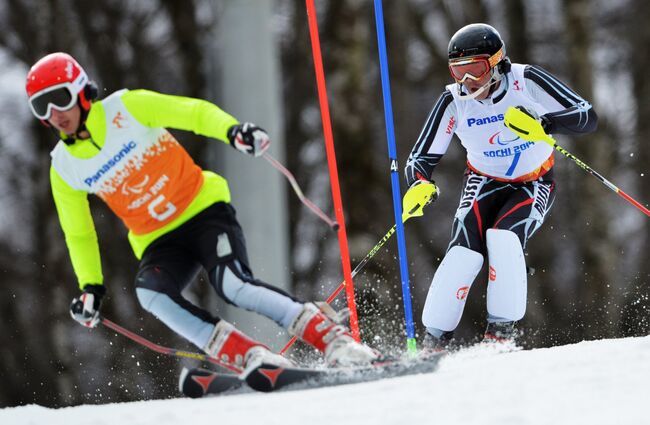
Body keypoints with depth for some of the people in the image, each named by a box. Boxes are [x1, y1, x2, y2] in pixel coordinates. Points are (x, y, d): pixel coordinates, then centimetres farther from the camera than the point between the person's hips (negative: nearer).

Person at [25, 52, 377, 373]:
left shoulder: (126, 109, -11)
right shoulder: (63, 168, 1)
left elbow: (194, 111, -14)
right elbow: (78, 234, 14)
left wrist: (232, 130, -32)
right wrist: (90, 287, 8)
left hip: (202, 209, -3)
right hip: (159, 242, 4)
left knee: (233, 285, -28)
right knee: (150, 291, -30)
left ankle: (338, 342, -23)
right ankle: (250, 357, -31)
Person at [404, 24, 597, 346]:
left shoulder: (525, 81, -23)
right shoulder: (454, 101, -18)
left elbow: (587, 117, -25)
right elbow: (421, 158, -15)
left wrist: (544, 123, -44)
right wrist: (419, 185, -38)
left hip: (534, 185, -1)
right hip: (485, 183, 1)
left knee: (503, 237, -29)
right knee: (466, 247, -23)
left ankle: (502, 331, -19)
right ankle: (435, 339, -18)